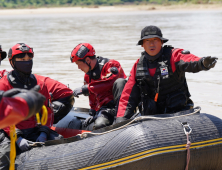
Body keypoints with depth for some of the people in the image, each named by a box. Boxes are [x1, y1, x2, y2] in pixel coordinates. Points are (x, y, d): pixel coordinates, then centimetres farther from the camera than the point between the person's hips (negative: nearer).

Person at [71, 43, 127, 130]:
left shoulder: (111, 65, -4)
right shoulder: (88, 76, 20)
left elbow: (109, 82, -24)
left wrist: (87, 88, -23)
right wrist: (93, 114, 13)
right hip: (104, 109, 4)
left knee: (119, 81, -33)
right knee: (98, 125, -30)